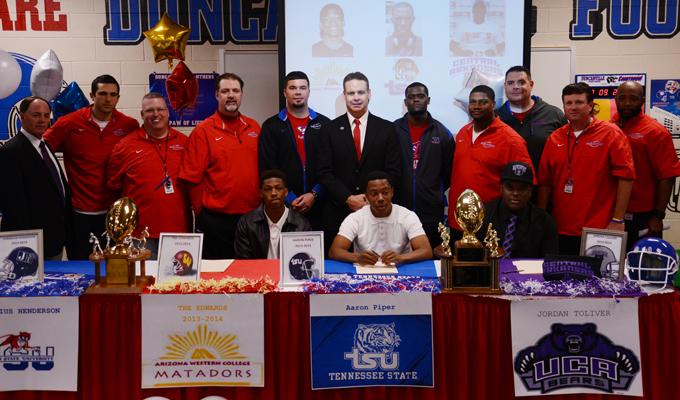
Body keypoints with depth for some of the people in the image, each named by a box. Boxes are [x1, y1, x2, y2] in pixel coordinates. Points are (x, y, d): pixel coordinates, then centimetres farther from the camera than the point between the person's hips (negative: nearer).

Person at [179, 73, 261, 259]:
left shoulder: (254, 128, 10)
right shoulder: (202, 131, -3)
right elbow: (192, 179, -3)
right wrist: (203, 214, 0)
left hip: (252, 216, 4)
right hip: (216, 221, -3)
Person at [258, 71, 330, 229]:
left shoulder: (324, 124, 8)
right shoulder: (271, 126, 6)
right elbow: (267, 169, 0)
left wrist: (314, 194, -8)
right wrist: (289, 198, -9)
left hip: (317, 205, 1)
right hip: (284, 206, 0)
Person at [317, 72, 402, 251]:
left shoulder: (387, 129, 5)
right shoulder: (329, 130, 4)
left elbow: (394, 172, 2)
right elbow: (324, 173, -1)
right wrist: (348, 199, -12)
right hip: (338, 213, 0)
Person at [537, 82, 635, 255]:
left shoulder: (611, 134, -2)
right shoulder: (554, 138, 9)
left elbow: (625, 176, -7)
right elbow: (545, 181, 9)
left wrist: (618, 220, -12)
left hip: (599, 230, -4)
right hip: (561, 230, 4)